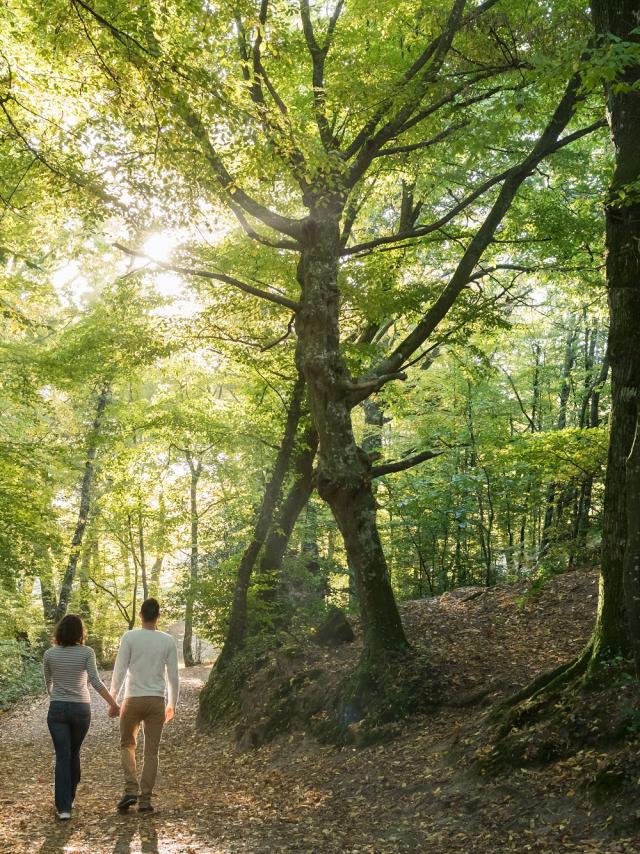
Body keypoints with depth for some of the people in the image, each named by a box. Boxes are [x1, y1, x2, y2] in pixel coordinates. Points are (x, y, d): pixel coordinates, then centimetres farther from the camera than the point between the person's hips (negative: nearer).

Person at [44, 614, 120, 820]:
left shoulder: (49, 654, -1)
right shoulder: (86, 652, -7)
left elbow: (48, 682, 13)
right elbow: (95, 681, -16)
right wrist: (113, 703, -13)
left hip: (57, 709, 0)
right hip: (81, 709, 0)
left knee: (62, 757, 0)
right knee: (74, 753, 19)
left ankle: (64, 807, -8)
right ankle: (69, 798, 31)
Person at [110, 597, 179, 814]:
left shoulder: (129, 637, -6)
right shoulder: (168, 641, 1)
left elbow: (119, 671, -6)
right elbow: (173, 676, 4)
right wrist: (172, 704, 16)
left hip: (133, 699, -1)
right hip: (157, 701, 1)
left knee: (127, 744, 17)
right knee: (151, 751, 8)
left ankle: (131, 790, 2)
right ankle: (145, 800, 8)